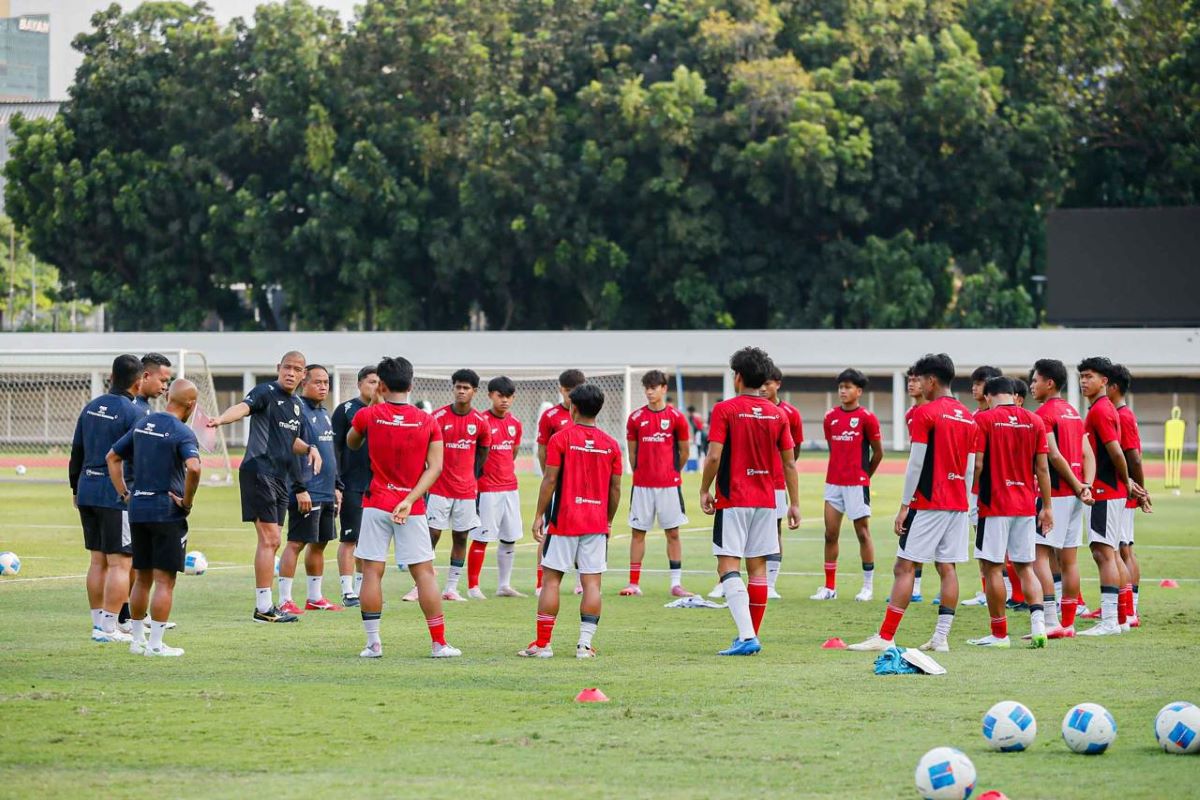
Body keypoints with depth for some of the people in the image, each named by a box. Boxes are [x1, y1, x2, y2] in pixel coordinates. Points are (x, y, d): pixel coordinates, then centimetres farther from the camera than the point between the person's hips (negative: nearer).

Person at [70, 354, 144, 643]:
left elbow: (76, 453, 16)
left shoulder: (91, 408, 10)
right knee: (119, 563, -3)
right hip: (117, 496, -7)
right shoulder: (133, 413, -11)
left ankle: (98, 623, 17)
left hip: (87, 492, 7)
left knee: (97, 561, 14)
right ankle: (108, 628, -7)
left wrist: (76, 489, 25)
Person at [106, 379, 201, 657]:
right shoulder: (182, 433, -13)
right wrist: (187, 501, -15)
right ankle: (156, 644, -1)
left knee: (142, 579, 16)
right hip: (168, 512, -7)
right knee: (164, 581, -1)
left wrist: (124, 493, 14)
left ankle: (137, 639, 22)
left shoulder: (142, 424, 10)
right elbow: (193, 467, -29)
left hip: (138, 509, 7)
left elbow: (112, 457, 16)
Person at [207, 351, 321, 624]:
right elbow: (244, 406, -27)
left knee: (271, 542, 11)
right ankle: (264, 607, -11)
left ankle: (264, 606, 16)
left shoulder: (296, 405, 19)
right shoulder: (266, 392, -6)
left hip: (281, 477, 9)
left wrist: (309, 448, 12)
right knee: (269, 540, -12)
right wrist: (222, 419, -47)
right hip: (259, 471, -9)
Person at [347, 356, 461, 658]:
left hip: (376, 504, -1)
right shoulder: (428, 422, 0)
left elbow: (352, 444, 18)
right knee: (424, 573, 5)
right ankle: (439, 643, 5)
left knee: (372, 571, 3)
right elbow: (435, 467, -7)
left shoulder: (368, 415, -3)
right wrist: (410, 500, -10)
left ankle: (373, 643, 0)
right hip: (412, 508, 1)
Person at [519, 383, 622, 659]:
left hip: (563, 521, -3)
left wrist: (539, 516, 0)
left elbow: (550, 480, -7)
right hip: (597, 523, 3)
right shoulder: (611, 444, 5)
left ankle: (542, 644, 2)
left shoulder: (560, 439, -5)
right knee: (592, 583, 2)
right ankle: (585, 644, -2)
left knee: (551, 579, 3)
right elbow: (615, 488, 7)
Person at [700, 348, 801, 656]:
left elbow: (714, 457, -13)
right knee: (758, 568, 12)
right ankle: (752, 635, 17)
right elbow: (789, 463, 7)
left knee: (728, 567, -7)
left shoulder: (725, 410, -8)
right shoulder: (778, 414, 5)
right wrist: (795, 503, 13)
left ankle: (747, 636, -21)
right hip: (766, 500, 5)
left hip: (732, 500, -5)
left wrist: (704, 491, 0)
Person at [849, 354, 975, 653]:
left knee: (905, 567, -5)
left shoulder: (926, 414, -10)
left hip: (928, 504, -7)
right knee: (947, 568, 7)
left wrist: (904, 507, -9)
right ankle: (941, 637, 4)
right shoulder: (967, 417, 12)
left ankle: (885, 637, -7)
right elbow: (970, 469, 14)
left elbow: (916, 464, -12)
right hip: (957, 505, 7)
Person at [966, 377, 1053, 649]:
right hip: (1026, 504, 4)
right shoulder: (1034, 421, 7)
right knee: (1025, 567, 11)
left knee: (992, 567, 2)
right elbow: (1042, 467, 7)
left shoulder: (983, 419, -5)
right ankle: (1038, 623, -7)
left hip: (994, 504, -4)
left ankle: (999, 634, 4)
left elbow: (976, 464, -9)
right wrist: (1047, 507, 12)